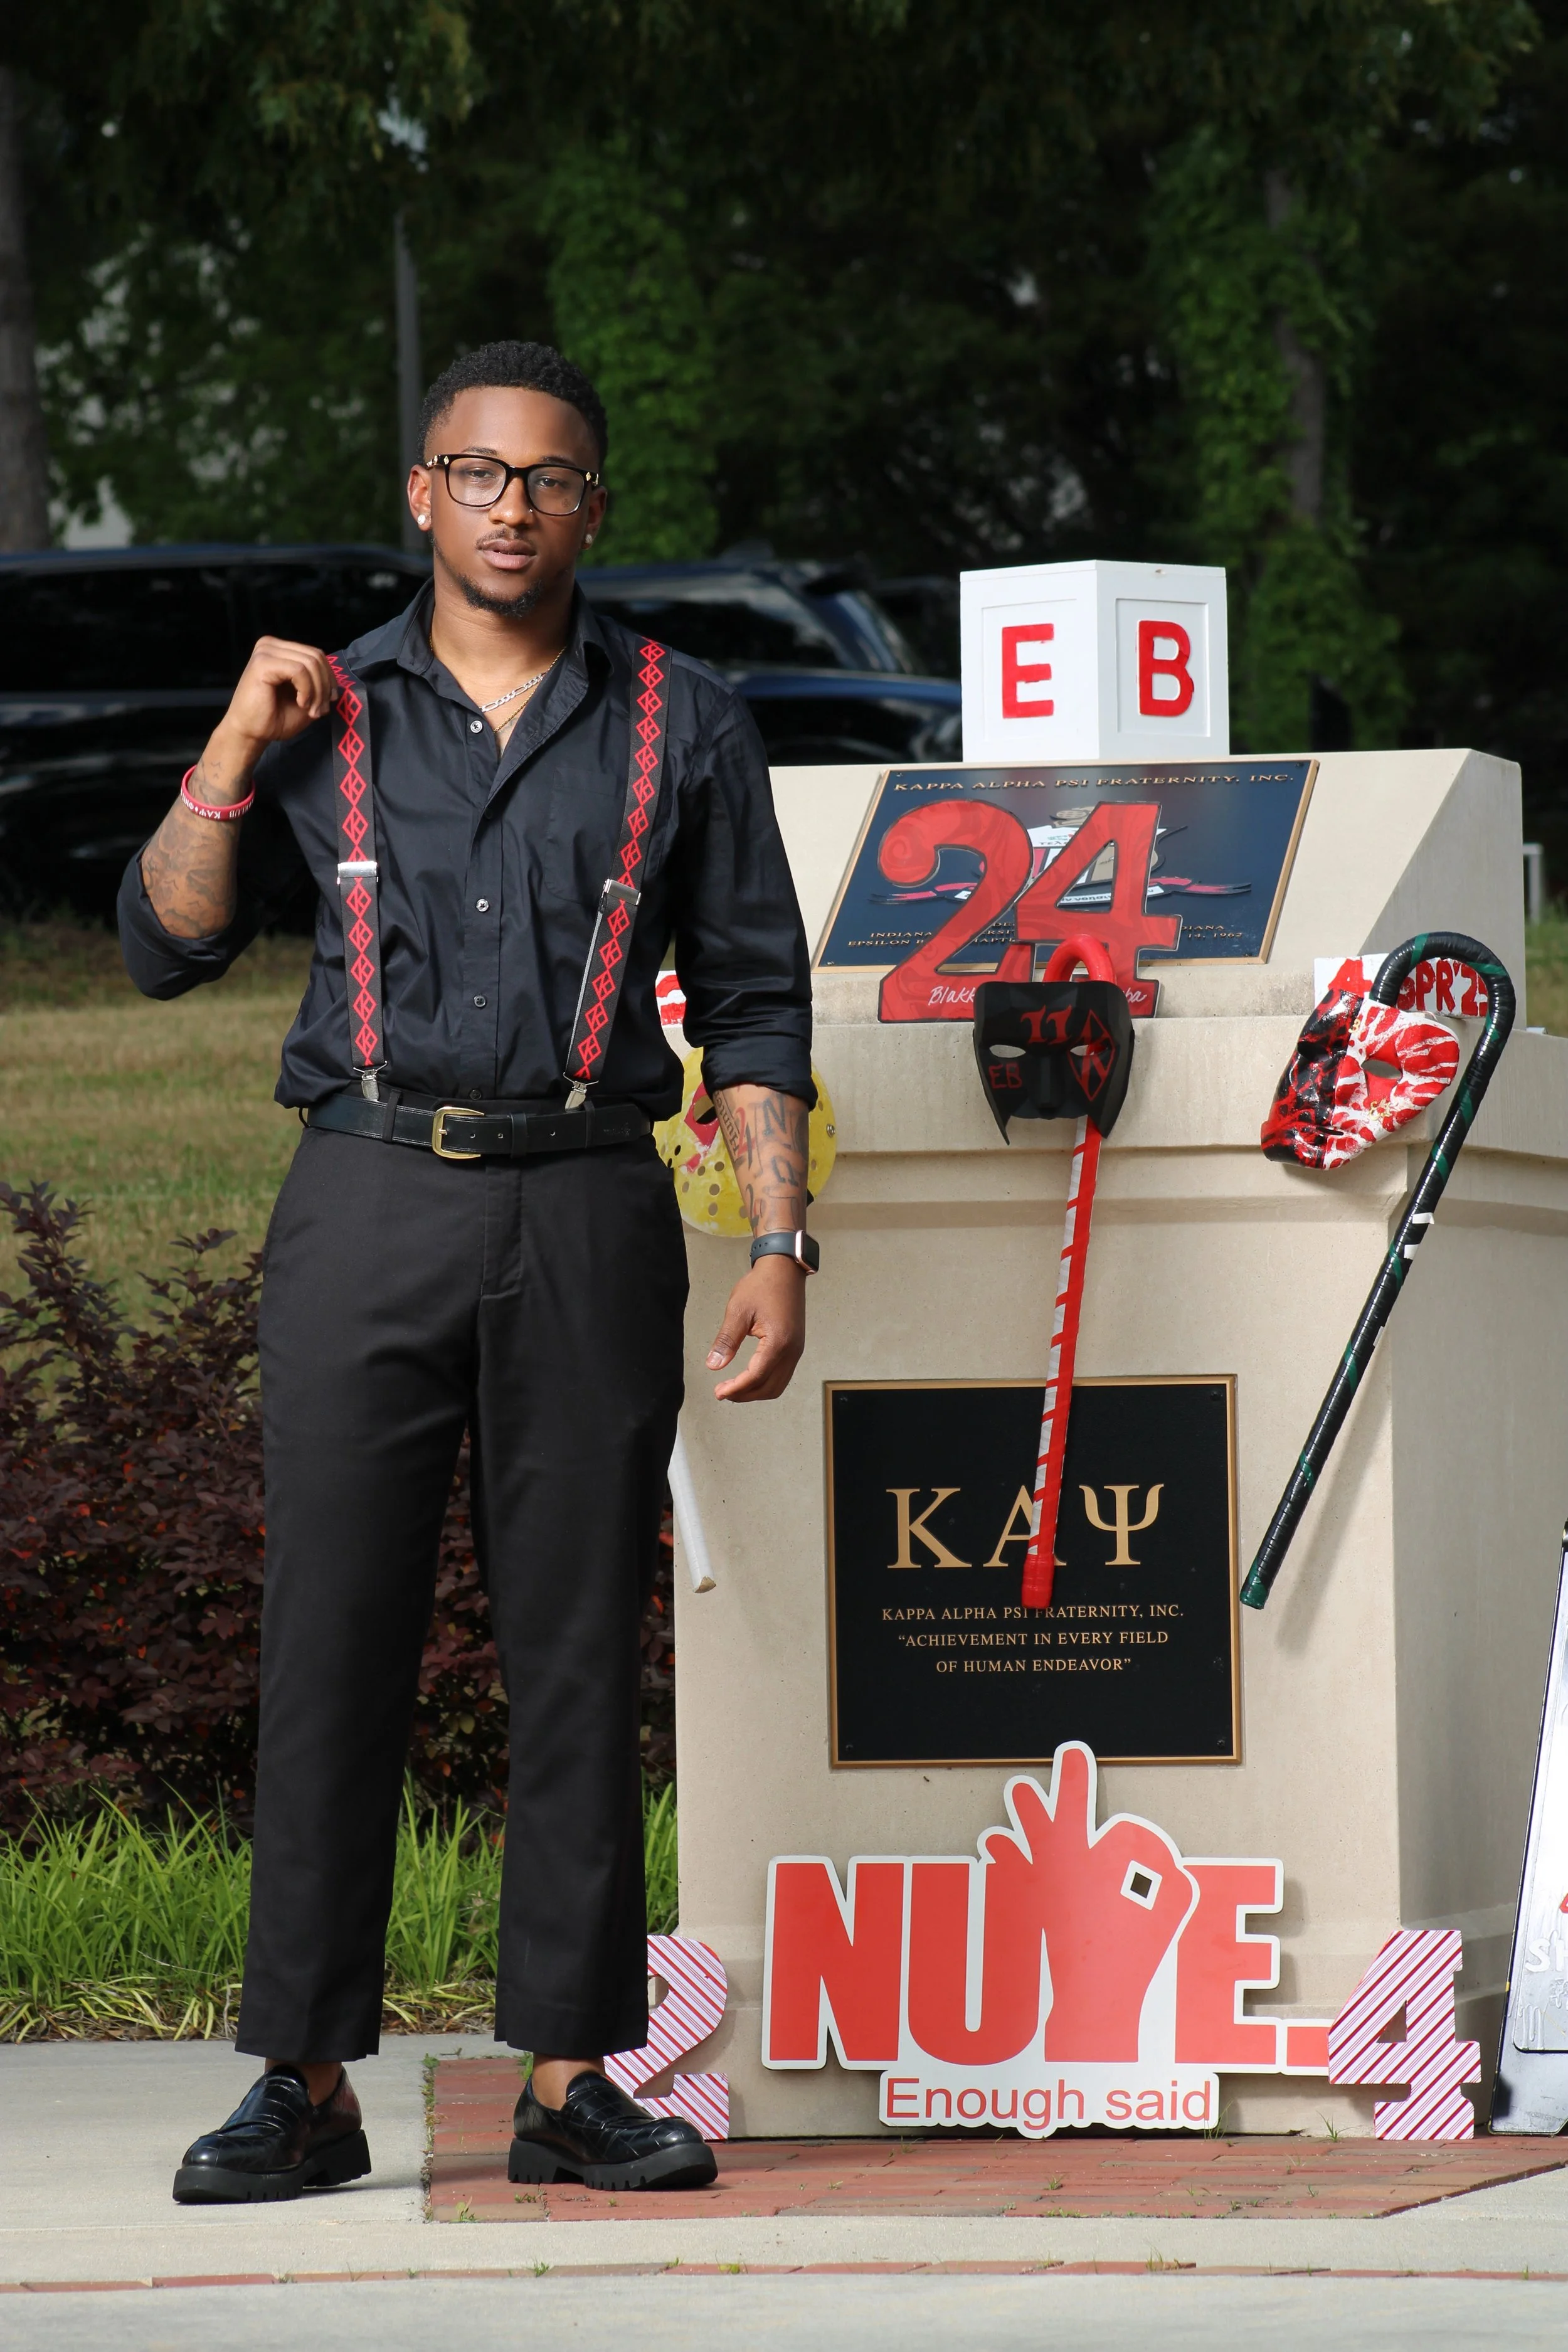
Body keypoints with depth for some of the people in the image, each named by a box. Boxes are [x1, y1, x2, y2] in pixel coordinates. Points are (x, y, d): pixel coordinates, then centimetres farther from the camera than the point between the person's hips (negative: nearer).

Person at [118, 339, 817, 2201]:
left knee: (579, 1650, 1)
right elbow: (165, 948, 6)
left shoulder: (682, 727, 7)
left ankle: (571, 2082, 5)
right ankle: (305, 2086, 0)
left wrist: (781, 1242, 0)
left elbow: (754, 1000, 9)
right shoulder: (326, 710, 9)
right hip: (369, 1209, 0)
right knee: (331, 1643, -3)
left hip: (585, 1220, 0)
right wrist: (238, 747, -5)